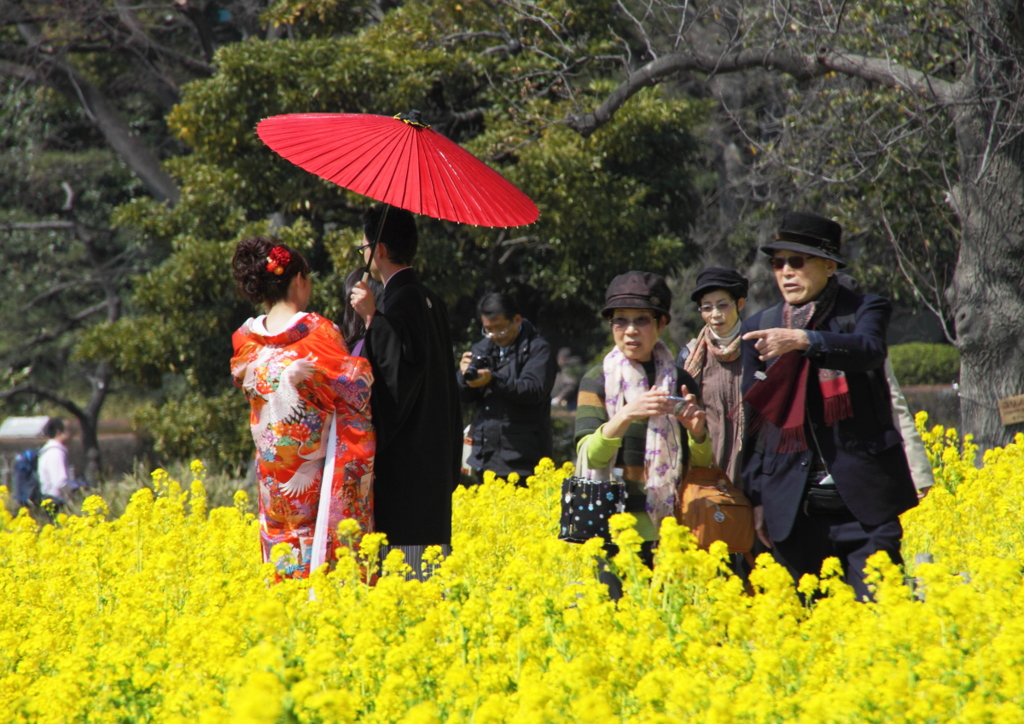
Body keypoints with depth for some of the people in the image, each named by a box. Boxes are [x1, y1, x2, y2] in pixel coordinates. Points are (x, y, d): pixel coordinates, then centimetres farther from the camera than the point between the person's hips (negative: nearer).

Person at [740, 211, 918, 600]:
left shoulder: (864, 309, 2)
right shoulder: (760, 328, 12)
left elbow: (870, 350, -21)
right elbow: (752, 417, 15)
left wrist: (804, 340, -36)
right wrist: (757, 496, 10)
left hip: (863, 496, -3)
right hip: (795, 505, 3)